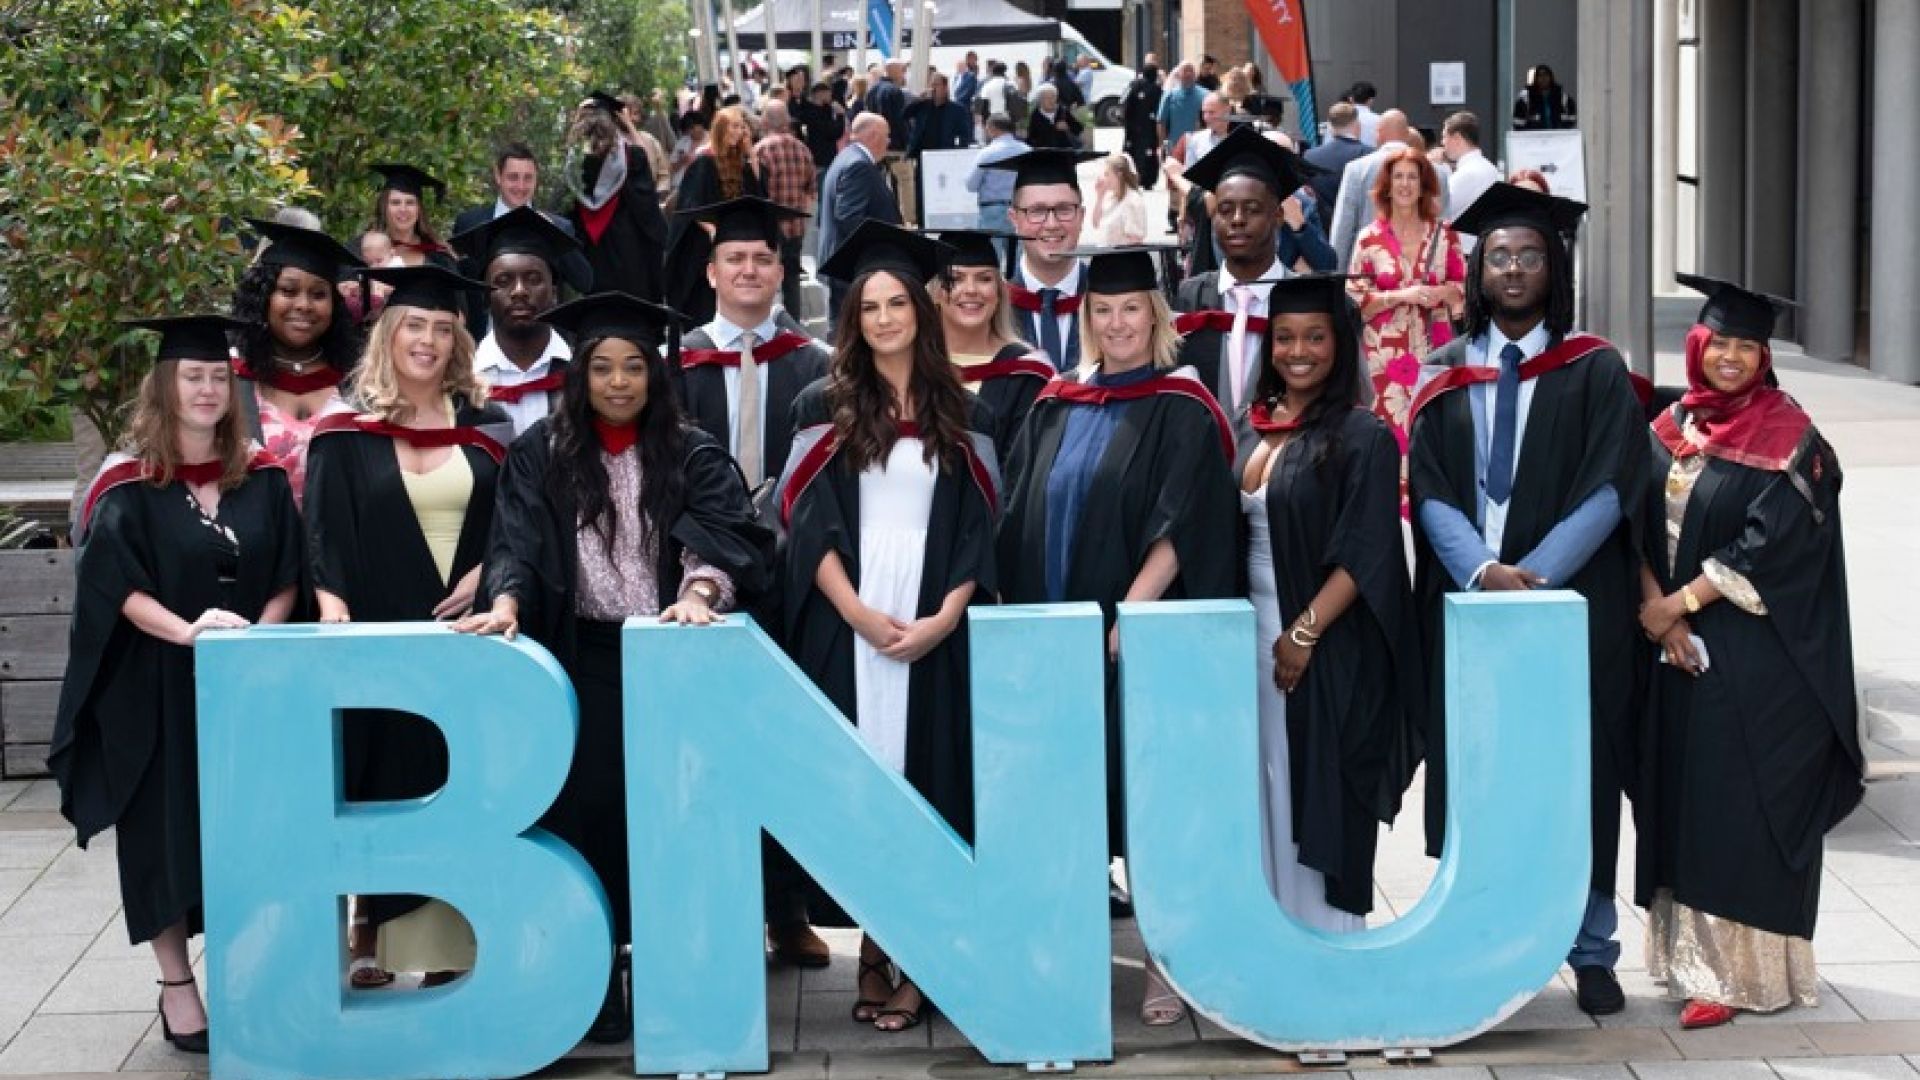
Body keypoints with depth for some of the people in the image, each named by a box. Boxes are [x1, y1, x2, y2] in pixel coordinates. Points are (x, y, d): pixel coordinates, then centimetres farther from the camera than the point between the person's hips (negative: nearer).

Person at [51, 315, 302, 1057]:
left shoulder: (262, 479, 6)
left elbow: (287, 575, 4)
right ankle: (176, 986, 12)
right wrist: (187, 632, -27)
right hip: (157, 690, -3)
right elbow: (114, 584, -13)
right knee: (166, 831, 2)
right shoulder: (129, 486, -4)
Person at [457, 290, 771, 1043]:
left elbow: (723, 537, -10)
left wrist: (697, 594, -30)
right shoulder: (540, 454, 5)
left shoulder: (693, 456, 3)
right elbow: (517, 542, -4)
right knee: (587, 811, -2)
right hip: (581, 660, 0)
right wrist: (506, 601, -24)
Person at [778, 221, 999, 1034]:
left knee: (928, 781, -1)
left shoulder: (961, 416, 9)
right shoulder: (824, 409, 6)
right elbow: (808, 521, -1)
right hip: (847, 626, 0)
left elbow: (979, 528, 5)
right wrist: (858, 614, -13)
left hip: (936, 627, 1)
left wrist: (944, 618, -10)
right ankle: (874, 951, 4)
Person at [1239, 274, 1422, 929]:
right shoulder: (1258, 430, 11)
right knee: (1269, 799, 9)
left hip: (1328, 648, -6)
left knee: (1317, 800, -1)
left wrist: (1305, 632, -19)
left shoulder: (1362, 437, -9)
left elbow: (1365, 555, -15)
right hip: (1256, 632, 6)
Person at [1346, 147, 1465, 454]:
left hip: (1433, 346, 1)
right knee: (1394, 428, -6)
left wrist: (1440, 293, -9)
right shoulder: (1370, 239, 3)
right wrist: (1400, 296, -13)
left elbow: (1464, 285, 12)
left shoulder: (1444, 234, 6)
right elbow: (1355, 299, 0)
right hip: (1387, 351, -1)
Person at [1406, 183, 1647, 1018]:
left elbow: (1608, 490, -6)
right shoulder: (1447, 376, 9)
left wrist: (1532, 575, -17)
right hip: (1464, 603, 2)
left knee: (1577, 775, 2)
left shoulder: (1595, 372, 2)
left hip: (1576, 603, -2)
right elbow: (1428, 492, 1)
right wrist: (1483, 571, -16)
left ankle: (1592, 949, 10)